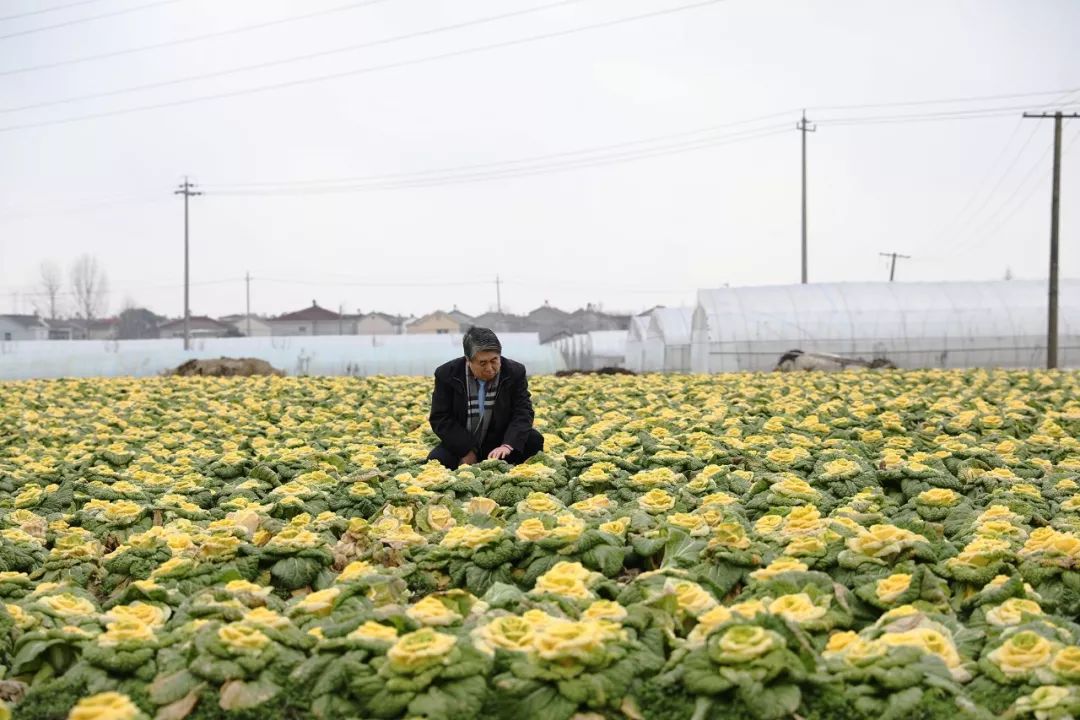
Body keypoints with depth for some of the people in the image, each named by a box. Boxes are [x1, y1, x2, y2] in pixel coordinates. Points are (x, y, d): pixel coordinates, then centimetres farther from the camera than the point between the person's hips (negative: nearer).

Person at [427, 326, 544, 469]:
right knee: (436, 460, -28)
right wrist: (467, 451, -21)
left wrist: (507, 445, -33)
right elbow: (440, 419, -10)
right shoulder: (447, 374, -11)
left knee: (534, 441, -23)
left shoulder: (515, 372, -9)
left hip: (500, 443, 1)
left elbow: (523, 413, -14)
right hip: (461, 446, -1)